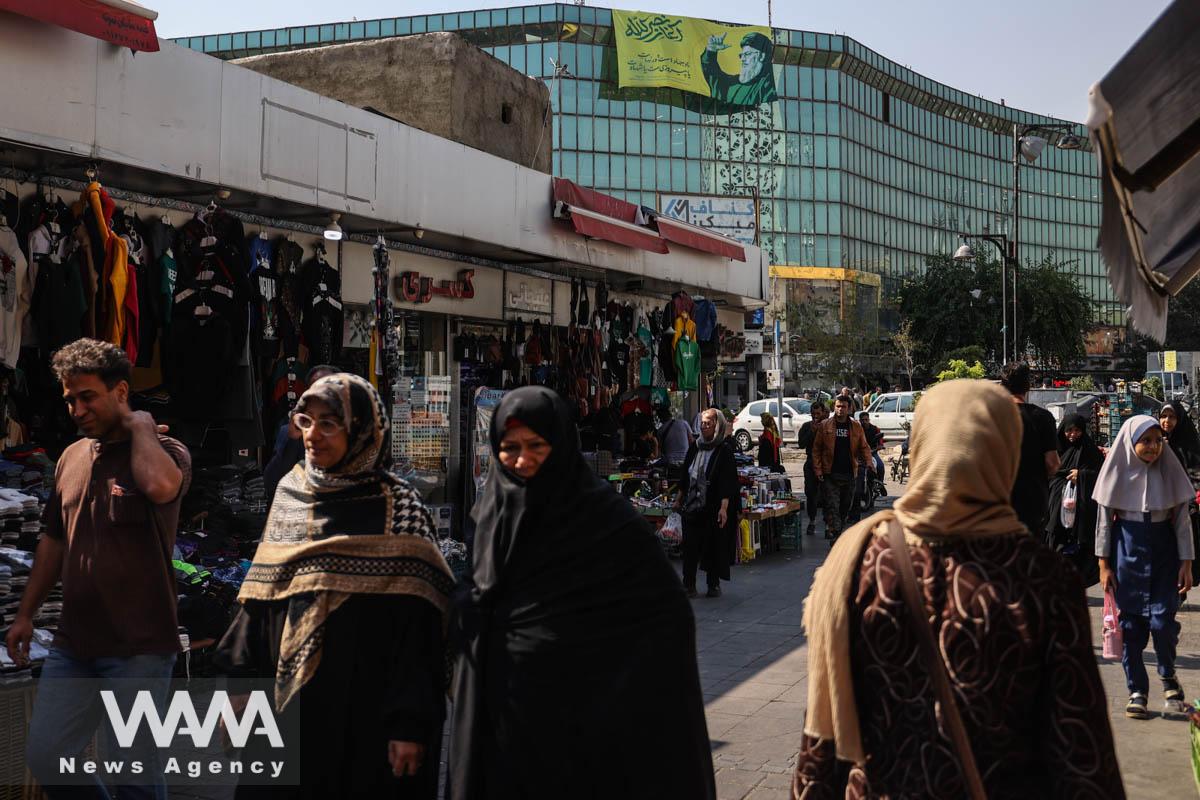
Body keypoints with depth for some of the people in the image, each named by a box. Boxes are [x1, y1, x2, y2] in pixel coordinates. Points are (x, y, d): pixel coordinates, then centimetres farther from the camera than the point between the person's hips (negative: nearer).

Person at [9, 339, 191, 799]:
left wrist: (142, 425, -17)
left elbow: (160, 486, -34)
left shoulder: (165, 452, -8)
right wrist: (26, 613, 20)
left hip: (139, 648, -6)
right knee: (44, 757, 10)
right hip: (73, 644, 7)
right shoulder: (72, 458, 11)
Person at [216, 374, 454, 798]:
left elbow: (416, 624, -12)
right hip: (290, 699, 5)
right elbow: (261, 600, 12)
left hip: (365, 711, -5)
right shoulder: (291, 496, 7)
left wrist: (410, 723, -16)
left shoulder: (397, 508, -8)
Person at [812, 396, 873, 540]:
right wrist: (817, 469, -7)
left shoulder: (856, 427, 8)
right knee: (832, 506, -11)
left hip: (849, 474, 3)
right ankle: (833, 534, -16)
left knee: (845, 506, 11)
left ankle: (838, 531, 24)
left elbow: (864, 447, 7)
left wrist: (868, 462, -11)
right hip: (830, 475, -3)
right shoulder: (825, 426, 1)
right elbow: (816, 449, 2)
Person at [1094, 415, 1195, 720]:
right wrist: (1104, 564, -1)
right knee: (1130, 623, 2)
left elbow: (1182, 519, 4)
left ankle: (1168, 676, 20)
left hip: (1163, 549, 0)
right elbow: (1104, 520, 2)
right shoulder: (1118, 473, -1)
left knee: (1163, 620, -8)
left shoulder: (1169, 472, 0)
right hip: (1126, 550, 0)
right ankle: (1137, 691, 12)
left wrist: (1186, 562, -1)